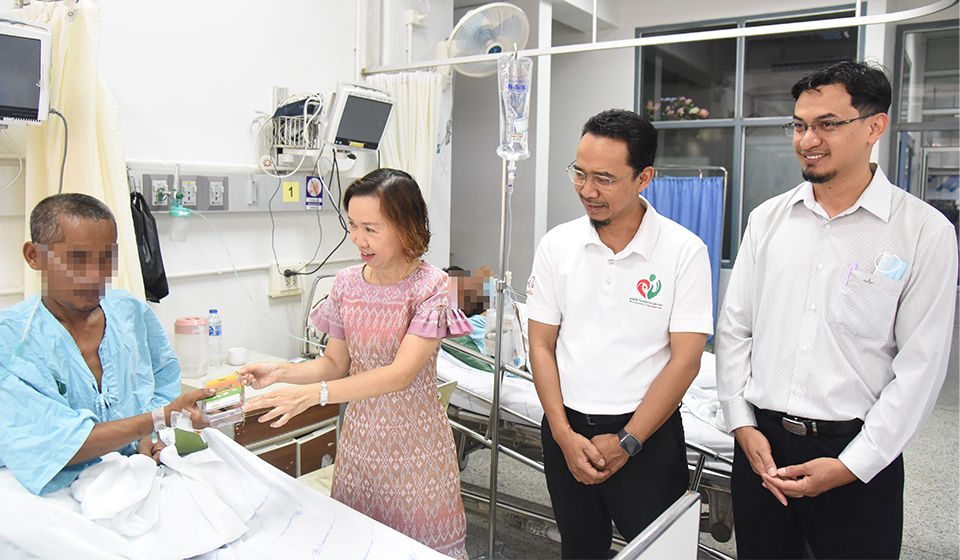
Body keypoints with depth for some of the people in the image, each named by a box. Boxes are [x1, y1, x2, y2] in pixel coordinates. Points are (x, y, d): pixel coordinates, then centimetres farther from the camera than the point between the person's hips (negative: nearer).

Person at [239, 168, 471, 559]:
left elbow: (401, 374, -23)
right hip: (359, 436, 5)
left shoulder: (431, 286, -15)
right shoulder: (347, 283, 1)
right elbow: (335, 362, 8)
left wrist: (314, 393, -30)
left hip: (414, 441, -4)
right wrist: (280, 372, -11)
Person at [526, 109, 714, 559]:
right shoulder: (557, 244, -1)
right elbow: (541, 345, 1)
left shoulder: (684, 251, -9)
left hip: (648, 435, -3)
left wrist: (626, 442, -12)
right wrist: (564, 434, -7)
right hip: (567, 431, 3)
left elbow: (685, 360, -11)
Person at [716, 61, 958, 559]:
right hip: (760, 443, 3)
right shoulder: (767, 219, 3)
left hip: (857, 452, -3)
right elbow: (733, 328, 6)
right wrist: (743, 425, -2)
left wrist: (852, 465, -12)